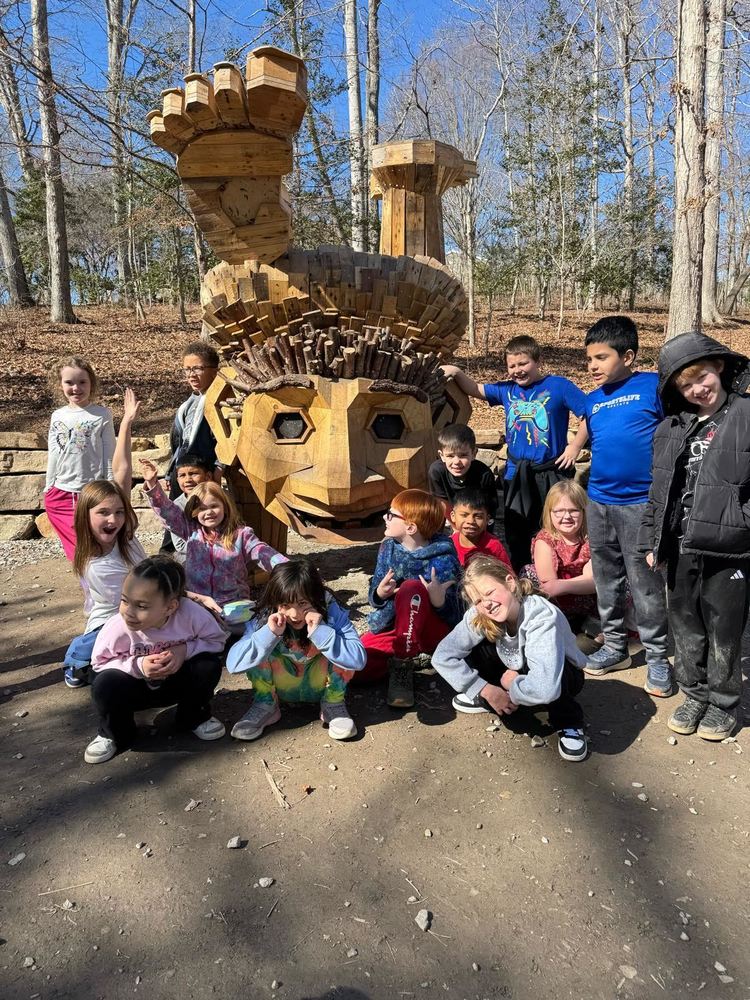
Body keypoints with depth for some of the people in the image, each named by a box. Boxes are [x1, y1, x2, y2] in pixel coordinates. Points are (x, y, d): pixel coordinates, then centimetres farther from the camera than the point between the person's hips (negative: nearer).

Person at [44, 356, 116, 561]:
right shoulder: (57, 416, 7)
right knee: (78, 550, 10)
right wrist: (48, 489, 13)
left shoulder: (102, 415, -4)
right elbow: (53, 456, 14)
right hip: (60, 494, 4)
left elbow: (110, 456, -2)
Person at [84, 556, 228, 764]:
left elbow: (217, 640, -14)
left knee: (209, 664, -27)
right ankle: (114, 734, 4)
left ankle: (194, 717, 5)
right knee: (105, 684, -31)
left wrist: (185, 650, -32)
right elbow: (100, 662, -14)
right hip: (138, 688, -1)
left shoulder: (192, 614, -31)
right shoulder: (117, 627, -29)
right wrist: (137, 666, -31)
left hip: (179, 682, 1)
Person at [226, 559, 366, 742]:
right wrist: (270, 633, -41)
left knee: (336, 645, -29)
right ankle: (265, 704, -2)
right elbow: (233, 663, -30)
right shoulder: (265, 618, -23)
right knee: (261, 646, -24)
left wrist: (320, 631, -45)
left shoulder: (331, 612, -27)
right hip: (282, 685, 1)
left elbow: (358, 659, -37)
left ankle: (333, 704, -5)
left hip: (320, 684, -1)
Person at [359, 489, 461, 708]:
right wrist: (379, 593, -20)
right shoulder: (388, 546, -1)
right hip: (391, 624, 5)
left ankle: (402, 667, -21)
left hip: (432, 631, -4)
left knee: (410, 588, -35)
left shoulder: (442, 558, -18)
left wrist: (438, 600, -40)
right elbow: (375, 598, 5)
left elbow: (451, 615, -16)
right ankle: (409, 655, 5)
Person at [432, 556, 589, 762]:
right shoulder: (478, 617, -23)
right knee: (471, 650, -21)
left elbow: (545, 688, -49)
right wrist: (487, 690, -21)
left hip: (562, 676, -4)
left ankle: (569, 723, -7)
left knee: (543, 687, -39)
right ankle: (484, 698, 10)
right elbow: (442, 656, -19)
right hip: (513, 671, 5)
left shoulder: (543, 617, -38)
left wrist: (511, 683, -29)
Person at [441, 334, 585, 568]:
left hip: (551, 471, -5)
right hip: (516, 472, 5)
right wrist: (457, 373, -1)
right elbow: (476, 389, 15)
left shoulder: (558, 386, -9)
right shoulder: (507, 390, 6)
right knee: (516, 532, 14)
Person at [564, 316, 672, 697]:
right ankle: (614, 645, 30)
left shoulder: (653, 386, -7)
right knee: (607, 580, 15)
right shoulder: (593, 399, 10)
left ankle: (657, 656, 17)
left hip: (640, 503, -6)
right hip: (598, 502, 6)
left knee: (646, 584, 1)